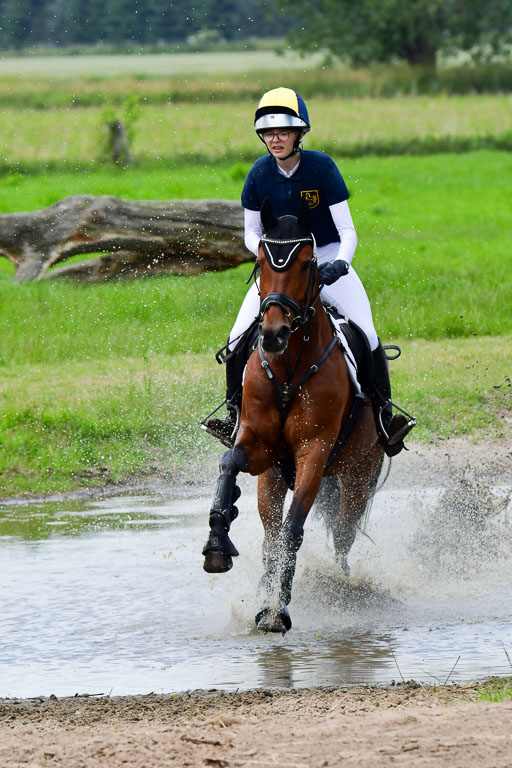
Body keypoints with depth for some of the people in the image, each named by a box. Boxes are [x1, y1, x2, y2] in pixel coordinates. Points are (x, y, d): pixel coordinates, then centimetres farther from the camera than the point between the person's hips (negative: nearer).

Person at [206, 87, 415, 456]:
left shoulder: (322, 167, -15)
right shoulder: (260, 174, -7)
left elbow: (347, 231, -16)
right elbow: (251, 233, 1)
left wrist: (339, 264, -34)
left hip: (328, 261, -2)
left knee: (366, 335, -21)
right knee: (239, 339, -13)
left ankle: (384, 414, -12)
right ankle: (235, 413, 1)